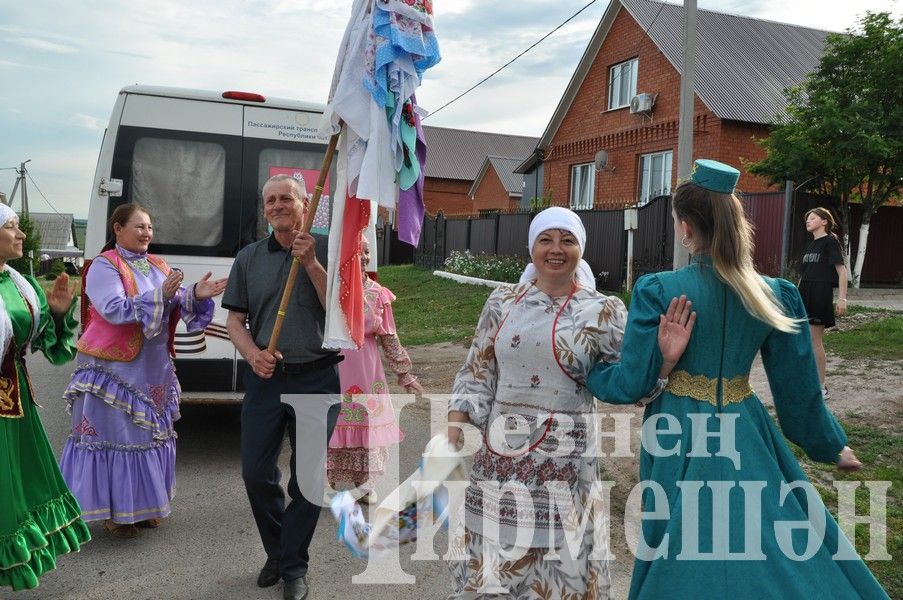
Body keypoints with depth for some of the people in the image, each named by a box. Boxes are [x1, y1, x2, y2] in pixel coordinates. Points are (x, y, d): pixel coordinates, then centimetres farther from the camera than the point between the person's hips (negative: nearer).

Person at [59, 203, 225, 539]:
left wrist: (196, 295, -18)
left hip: (153, 369, 7)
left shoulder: (159, 266, 11)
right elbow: (113, 310, -21)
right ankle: (113, 512, 11)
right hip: (115, 369, -7)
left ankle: (140, 505, 26)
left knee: (150, 433, 13)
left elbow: (179, 304, 3)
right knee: (115, 435, 0)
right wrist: (159, 295, -26)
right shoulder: (104, 266, -8)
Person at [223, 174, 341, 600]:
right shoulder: (248, 258, 9)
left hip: (317, 378, -2)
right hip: (265, 378, 3)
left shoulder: (325, 250, 0)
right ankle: (277, 552, 32)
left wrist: (312, 264, -16)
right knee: (255, 472, 7)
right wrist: (252, 354, -11)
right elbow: (235, 319, 9)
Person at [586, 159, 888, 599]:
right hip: (746, 435, 3)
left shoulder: (657, 290, -16)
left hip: (680, 437, -2)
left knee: (687, 553, 15)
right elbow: (799, 390, 2)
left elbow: (633, 383, -12)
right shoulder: (775, 295, -5)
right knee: (775, 551, 21)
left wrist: (590, 373, 9)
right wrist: (832, 446, 19)